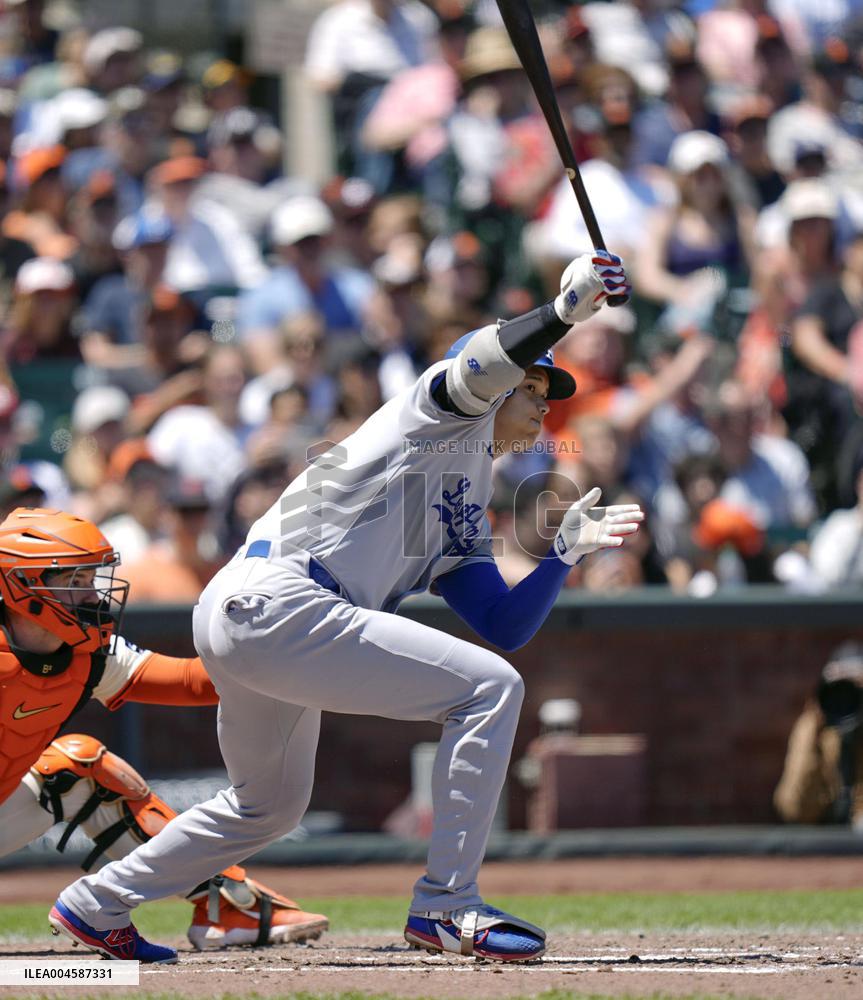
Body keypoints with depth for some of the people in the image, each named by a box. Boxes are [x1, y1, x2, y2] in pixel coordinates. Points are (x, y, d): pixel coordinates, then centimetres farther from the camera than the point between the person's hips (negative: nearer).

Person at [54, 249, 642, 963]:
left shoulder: (462, 527, 28)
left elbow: (506, 627, 21)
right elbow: (481, 365, -18)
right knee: (490, 688, -13)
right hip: (273, 602, -10)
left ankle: (96, 905, 41)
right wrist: (562, 312, -33)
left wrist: (567, 549, 12)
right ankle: (446, 905, -12)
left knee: (269, 806, 27)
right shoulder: (444, 410, 5)